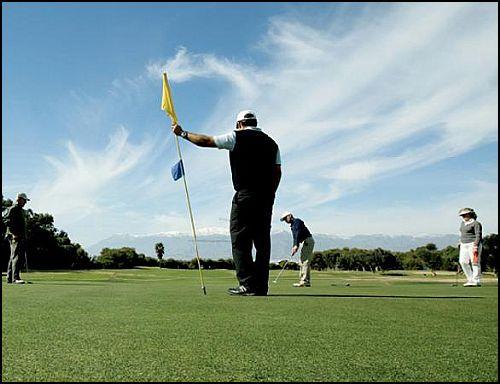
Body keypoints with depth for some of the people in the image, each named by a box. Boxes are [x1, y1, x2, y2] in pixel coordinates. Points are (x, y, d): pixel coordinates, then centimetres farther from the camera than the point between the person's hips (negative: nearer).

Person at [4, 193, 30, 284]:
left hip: (21, 238, 10)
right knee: (16, 257, -15)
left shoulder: (21, 210, 22)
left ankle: (10, 278, 17)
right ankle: (15, 277, -19)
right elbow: (7, 222, -16)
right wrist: (14, 234, -22)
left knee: (13, 257, 12)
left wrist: (24, 237, 19)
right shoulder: (12, 209, -6)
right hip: (15, 236, -10)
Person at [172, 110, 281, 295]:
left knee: (240, 240, -1)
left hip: (245, 196, -5)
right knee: (262, 241, 6)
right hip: (266, 197, 6)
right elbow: (277, 172, 14)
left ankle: (248, 284, -6)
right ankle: (261, 286, 6)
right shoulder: (271, 143, 17)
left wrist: (182, 133, 17)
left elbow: (206, 141, 4)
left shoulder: (237, 137, 2)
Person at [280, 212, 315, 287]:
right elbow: (295, 237, 18)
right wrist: (294, 247, 4)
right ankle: (307, 281, 11)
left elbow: (298, 234, -17)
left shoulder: (297, 221, -6)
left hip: (307, 241, -10)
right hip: (305, 243, 10)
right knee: (302, 262, 10)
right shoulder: (292, 225, 22)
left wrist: (296, 245, -23)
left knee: (304, 262, -13)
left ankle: (303, 281, -15)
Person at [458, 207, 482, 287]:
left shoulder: (476, 224, -9)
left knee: (475, 262, -5)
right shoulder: (463, 223, 15)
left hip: (473, 244, -8)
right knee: (463, 261, 0)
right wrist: (461, 243, 20)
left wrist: (476, 247, -21)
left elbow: (478, 236, -14)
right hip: (464, 245, 8)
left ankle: (476, 281, -1)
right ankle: (470, 279, 9)